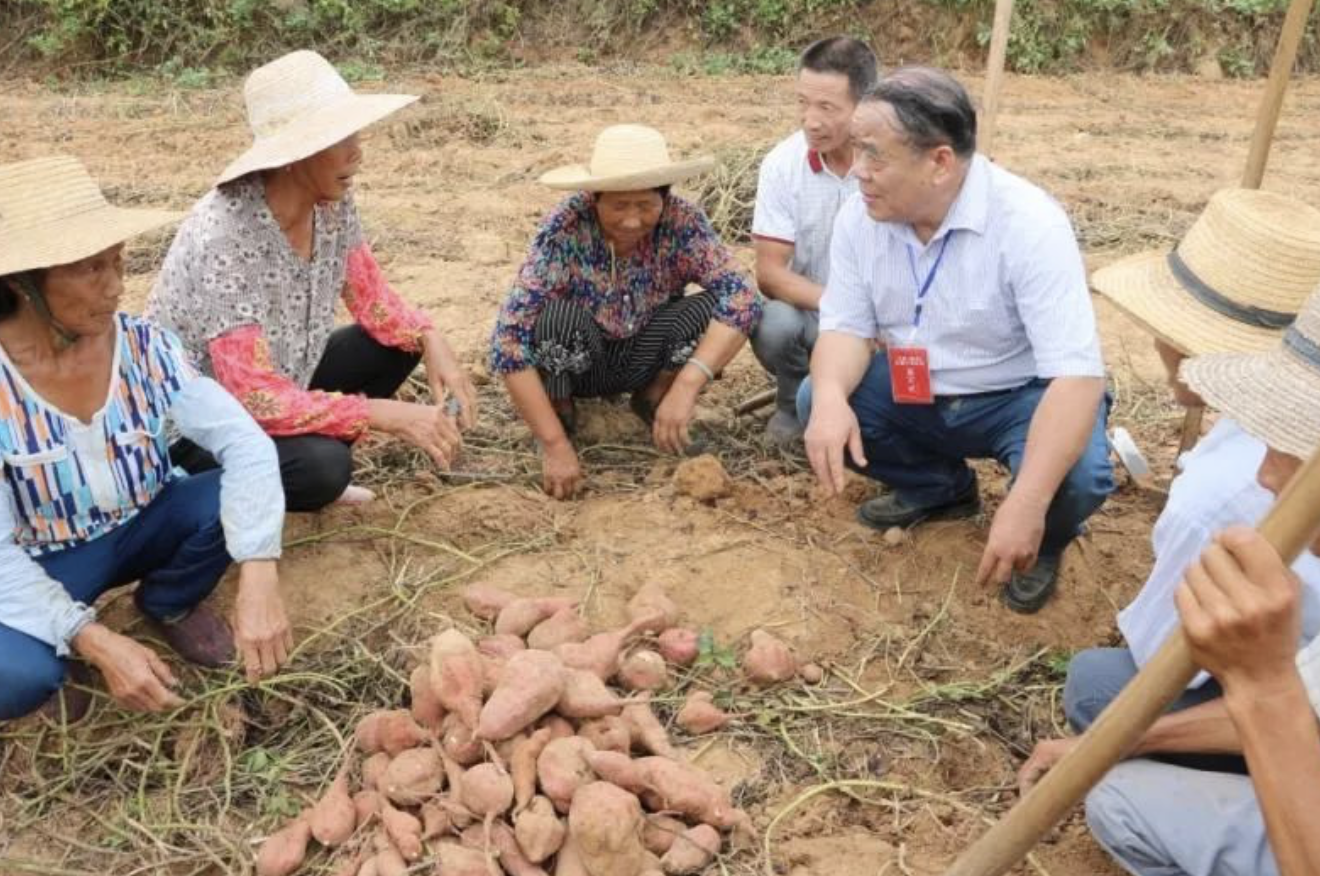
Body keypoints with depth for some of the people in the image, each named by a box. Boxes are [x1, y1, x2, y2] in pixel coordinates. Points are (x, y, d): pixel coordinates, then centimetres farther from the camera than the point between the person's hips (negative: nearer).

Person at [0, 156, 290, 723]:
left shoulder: (144, 347, -17)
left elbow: (244, 443, -26)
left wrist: (258, 578, -41)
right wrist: (98, 643, -35)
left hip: (141, 529, 3)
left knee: (231, 499, -27)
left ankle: (170, 604, 6)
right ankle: (63, 651, 6)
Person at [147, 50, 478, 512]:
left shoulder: (331, 203, -11)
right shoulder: (225, 236, -32)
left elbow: (374, 300, 2)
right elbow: (256, 399, -34)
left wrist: (432, 343, -18)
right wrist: (389, 414, -35)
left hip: (279, 383, 8)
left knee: (398, 345, -5)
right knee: (321, 466, -31)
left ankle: (311, 465, 7)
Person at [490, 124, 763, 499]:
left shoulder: (683, 222, -22)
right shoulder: (565, 229, -28)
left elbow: (743, 300, -30)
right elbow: (509, 340, -32)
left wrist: (687, 384, -43)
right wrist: (555, 444, -36)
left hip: (644, 360, 2)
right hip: (576, 364, -2)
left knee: (713, 306, -24)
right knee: (556, 315, -33)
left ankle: (654, 398, 3)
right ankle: (559, 412, -3)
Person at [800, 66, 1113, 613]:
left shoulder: (1028, 223, -29)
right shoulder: (859, 216, -12)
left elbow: (1076, 374, -35)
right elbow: (847, 328, -7)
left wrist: (1026, 505, -45)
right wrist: (831, 397, -33)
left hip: (1020, 397, -5)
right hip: (916, 395, 6)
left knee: (1076, 477, -34)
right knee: (814, 403, -14)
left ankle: (1042, 544, 6)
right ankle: (940, 489, 12)